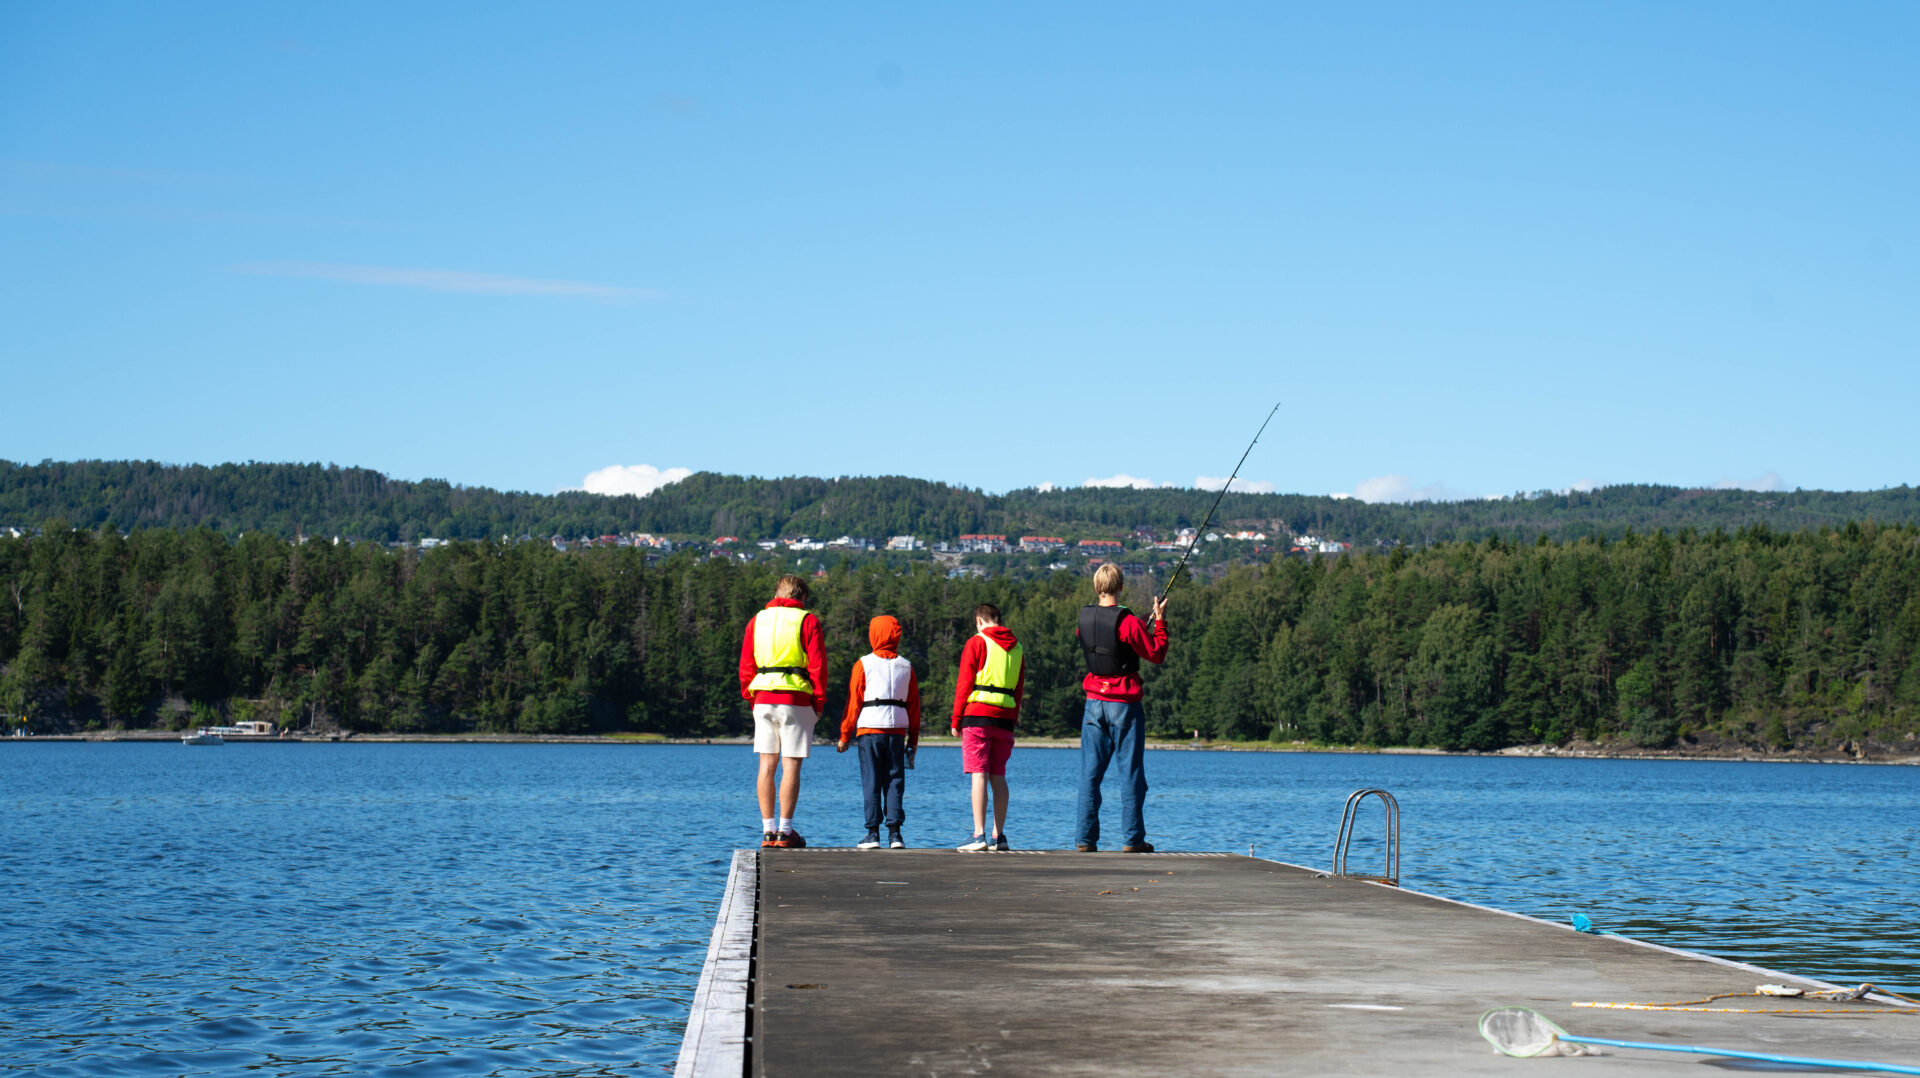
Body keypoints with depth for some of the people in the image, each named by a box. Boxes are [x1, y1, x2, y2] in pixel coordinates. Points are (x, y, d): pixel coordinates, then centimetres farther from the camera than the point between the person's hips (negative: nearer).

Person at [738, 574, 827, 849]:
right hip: (796, 700, -4)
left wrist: (752, 698, 16)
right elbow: (817, 665, -5)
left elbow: (746, 665, 11)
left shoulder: (757, 621, 13)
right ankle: (785, 832, -4)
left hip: (763, 699, 4)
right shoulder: (807, 621, 0)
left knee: (767, 765, 6)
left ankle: (768, 832, 5)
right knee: (791, 765, -3)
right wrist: (819, 702, 2)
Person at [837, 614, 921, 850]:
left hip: (869, 728, -2)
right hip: (897, 731, 2)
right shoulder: (906, 667, 9)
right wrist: (913, 738, 15)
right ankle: (894, 833, -1)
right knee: (895, 781, 5)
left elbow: (853, 702, -2)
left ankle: (873, 832, -2)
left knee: (871, 782, 0)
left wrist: (845, 735, 3)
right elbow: (914, 705, 10)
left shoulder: (864, 664, -1)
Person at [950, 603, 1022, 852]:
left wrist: (956, 720, -1)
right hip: (1005, 719, 5)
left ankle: (979, 835, -14)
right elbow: (1019, 690, 16)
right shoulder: (1016, 648, 16)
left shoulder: (977, 643, -1)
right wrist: (1013, 723, 17)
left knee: (979, 775, -9)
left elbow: (964, 684, -5)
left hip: (978, 715, -5)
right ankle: (998, 836, 7)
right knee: (998, 777, 8)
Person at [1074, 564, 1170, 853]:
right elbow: (1157, 655, -7)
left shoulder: (1084, 620, 3)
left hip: (1094, 703, 4)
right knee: (1130, 772, 1)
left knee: (1090, 773, 6)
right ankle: (1132, 838, 0)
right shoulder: (1128, 622, -14)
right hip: (1124, 704, -4)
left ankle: (1086, 839, 5)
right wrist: (1159, 622, 4)